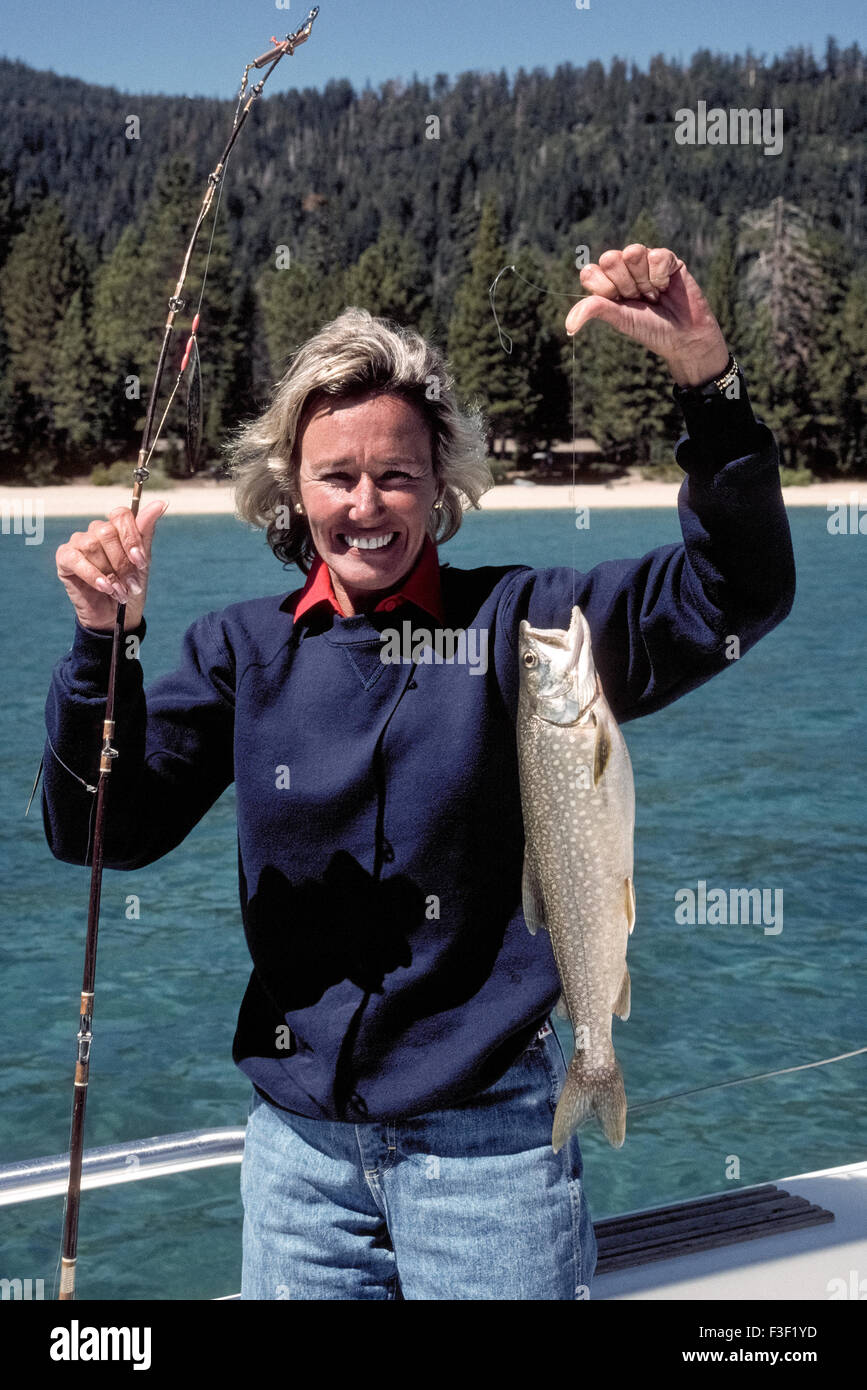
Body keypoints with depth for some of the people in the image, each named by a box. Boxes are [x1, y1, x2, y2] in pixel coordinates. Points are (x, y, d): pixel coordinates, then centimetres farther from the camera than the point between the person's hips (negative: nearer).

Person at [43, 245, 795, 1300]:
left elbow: (736, 596, -15)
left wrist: (710, 381, -27)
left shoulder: (514, 623, -5)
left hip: (486, 1136, -2)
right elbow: (104, 831, -3)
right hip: (297, 1140, 3)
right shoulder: (246, 649, 3)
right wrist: (103, 642, -19)